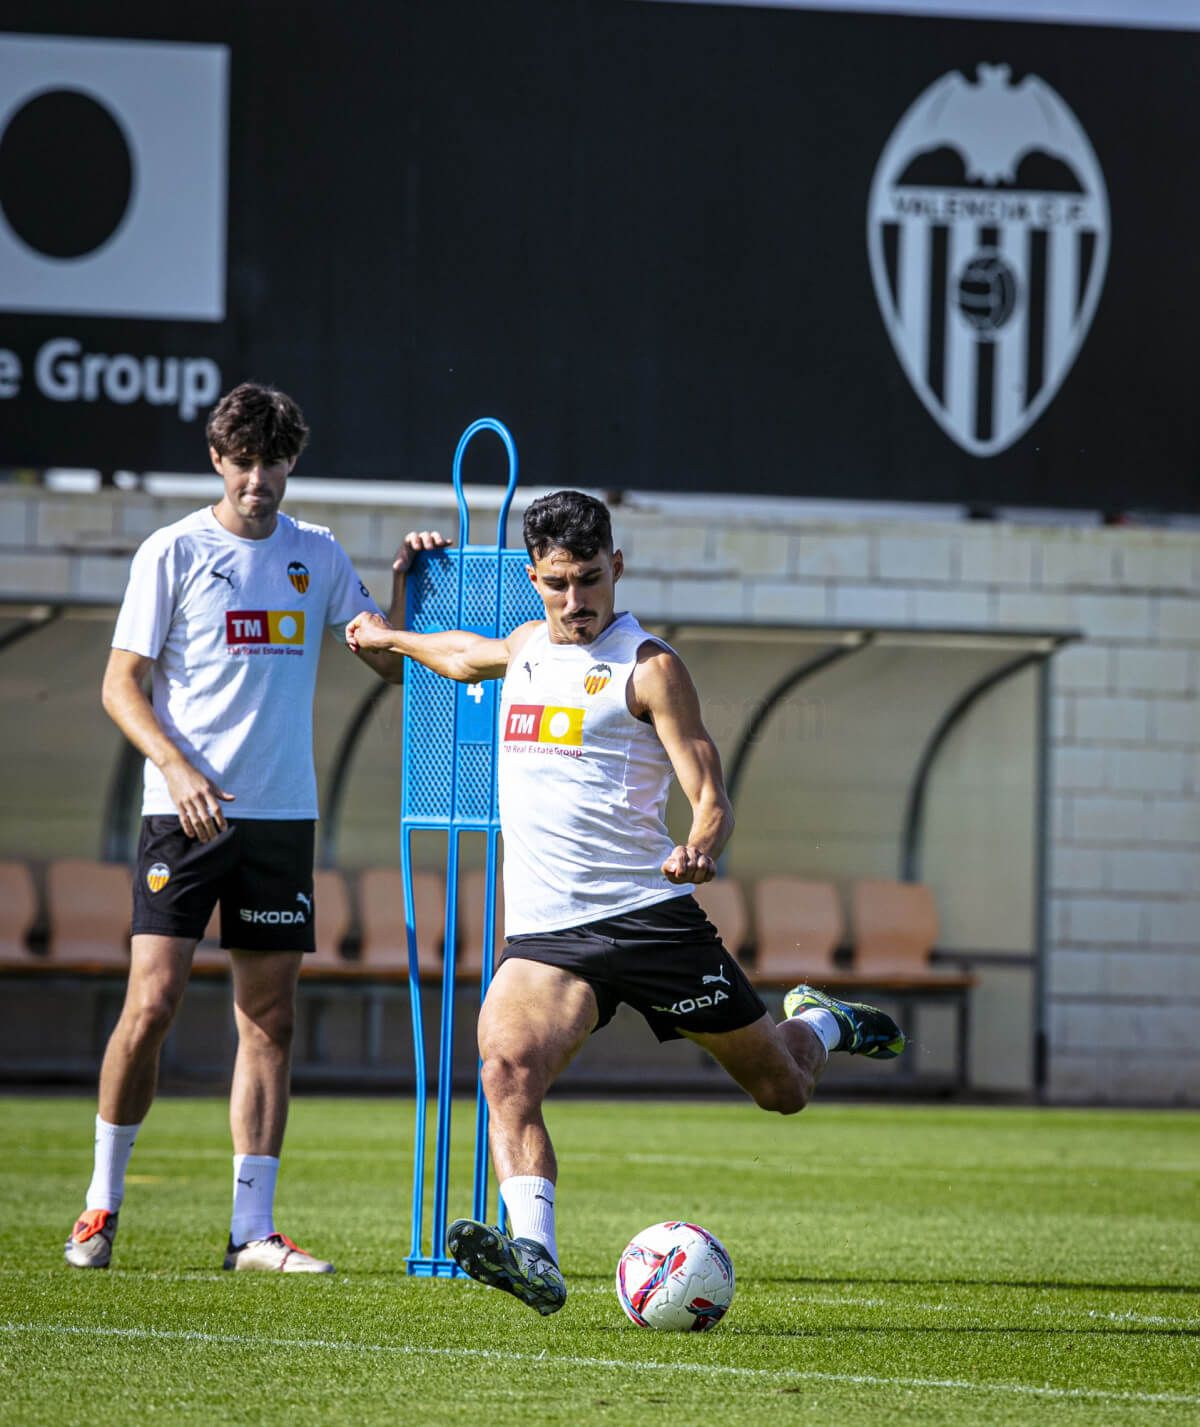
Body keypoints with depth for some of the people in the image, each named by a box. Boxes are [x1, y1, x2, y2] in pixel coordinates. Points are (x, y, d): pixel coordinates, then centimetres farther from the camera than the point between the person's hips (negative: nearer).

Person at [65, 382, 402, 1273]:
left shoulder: (318, 557, 11)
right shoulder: (174, 552, -1)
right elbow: (121, 685, -3)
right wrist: (178, 767, -18)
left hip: (283, 814, 4)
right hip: (185, 809, -4)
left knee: (270, 1019, 2)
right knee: (153, 1003, -11)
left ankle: (253, 1231, 5)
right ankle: (104, 1200, 5)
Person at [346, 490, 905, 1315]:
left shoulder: (649, 667, -4)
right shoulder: (525, 647, 14)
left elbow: (712, 799, -10)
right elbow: (465, 656, 41)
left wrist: (700, 850, -30)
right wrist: (389, 637, 44)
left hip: (646, 914, -4)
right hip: (544, 932, 4)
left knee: (782, 1091, 8)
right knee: (507, 1066, -27)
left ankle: (819, 1025, 44)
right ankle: (535, 1259, -36)